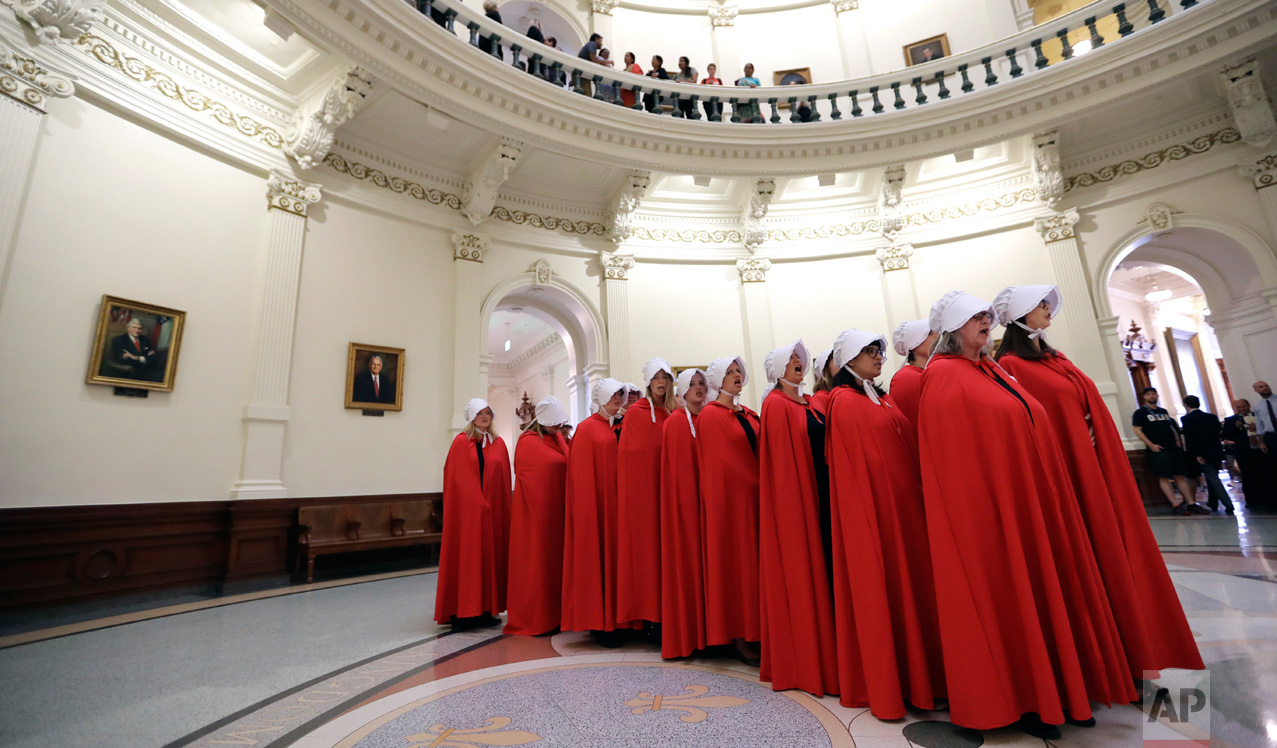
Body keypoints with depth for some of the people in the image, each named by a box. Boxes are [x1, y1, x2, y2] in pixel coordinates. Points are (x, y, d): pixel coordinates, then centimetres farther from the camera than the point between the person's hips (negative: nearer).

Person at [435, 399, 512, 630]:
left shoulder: (498, 444, 10)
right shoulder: (461, 442, -3)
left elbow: (505, 480, 10)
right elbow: (455, 478, -7)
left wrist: (502, 508, 3)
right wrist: (476, 501, -10)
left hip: (493, 510, 5)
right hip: (466, 509, -4)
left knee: (490, 555, 7)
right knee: (466, 557, 0)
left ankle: (486, 608, 17)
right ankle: (462, 612, 9)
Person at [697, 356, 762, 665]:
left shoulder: (748, 414, 13)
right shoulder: (710, 415, -8)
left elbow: (759, 451, 14)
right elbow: (719, 463, -12)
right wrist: (759, 483, -8)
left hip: (752, 495, 7)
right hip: (728, 497, -7)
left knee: (753, 561, 10)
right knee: (734, 561, 0)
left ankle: (754, 630, 20)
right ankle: (737, 635, 10)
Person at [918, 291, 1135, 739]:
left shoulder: (993, 370, 15)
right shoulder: (943, 376, -12)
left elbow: (1029, 427, 19)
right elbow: (953, 455, -17)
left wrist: (1053, 493, 16)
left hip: (1032, 496, 9)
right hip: (987, 504, -9)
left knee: (1044, 589, 15)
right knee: (1007, 594, 2)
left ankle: (1053, 691, 30)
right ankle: (1016, 702, 18)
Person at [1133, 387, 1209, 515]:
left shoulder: (1163, 411, 19)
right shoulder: (1140, 413, -1)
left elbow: (1171, 427, 25)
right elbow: (1137, 430, -7)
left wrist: (1178, 440, 9)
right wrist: (1151, 445, -13)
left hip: (1174, 448, 6)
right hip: (1157, 450, -6)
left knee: (1181, 476, 6)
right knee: (1164, 478, -5)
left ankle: (1191, 503, 10)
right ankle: (1175, 505, -2)